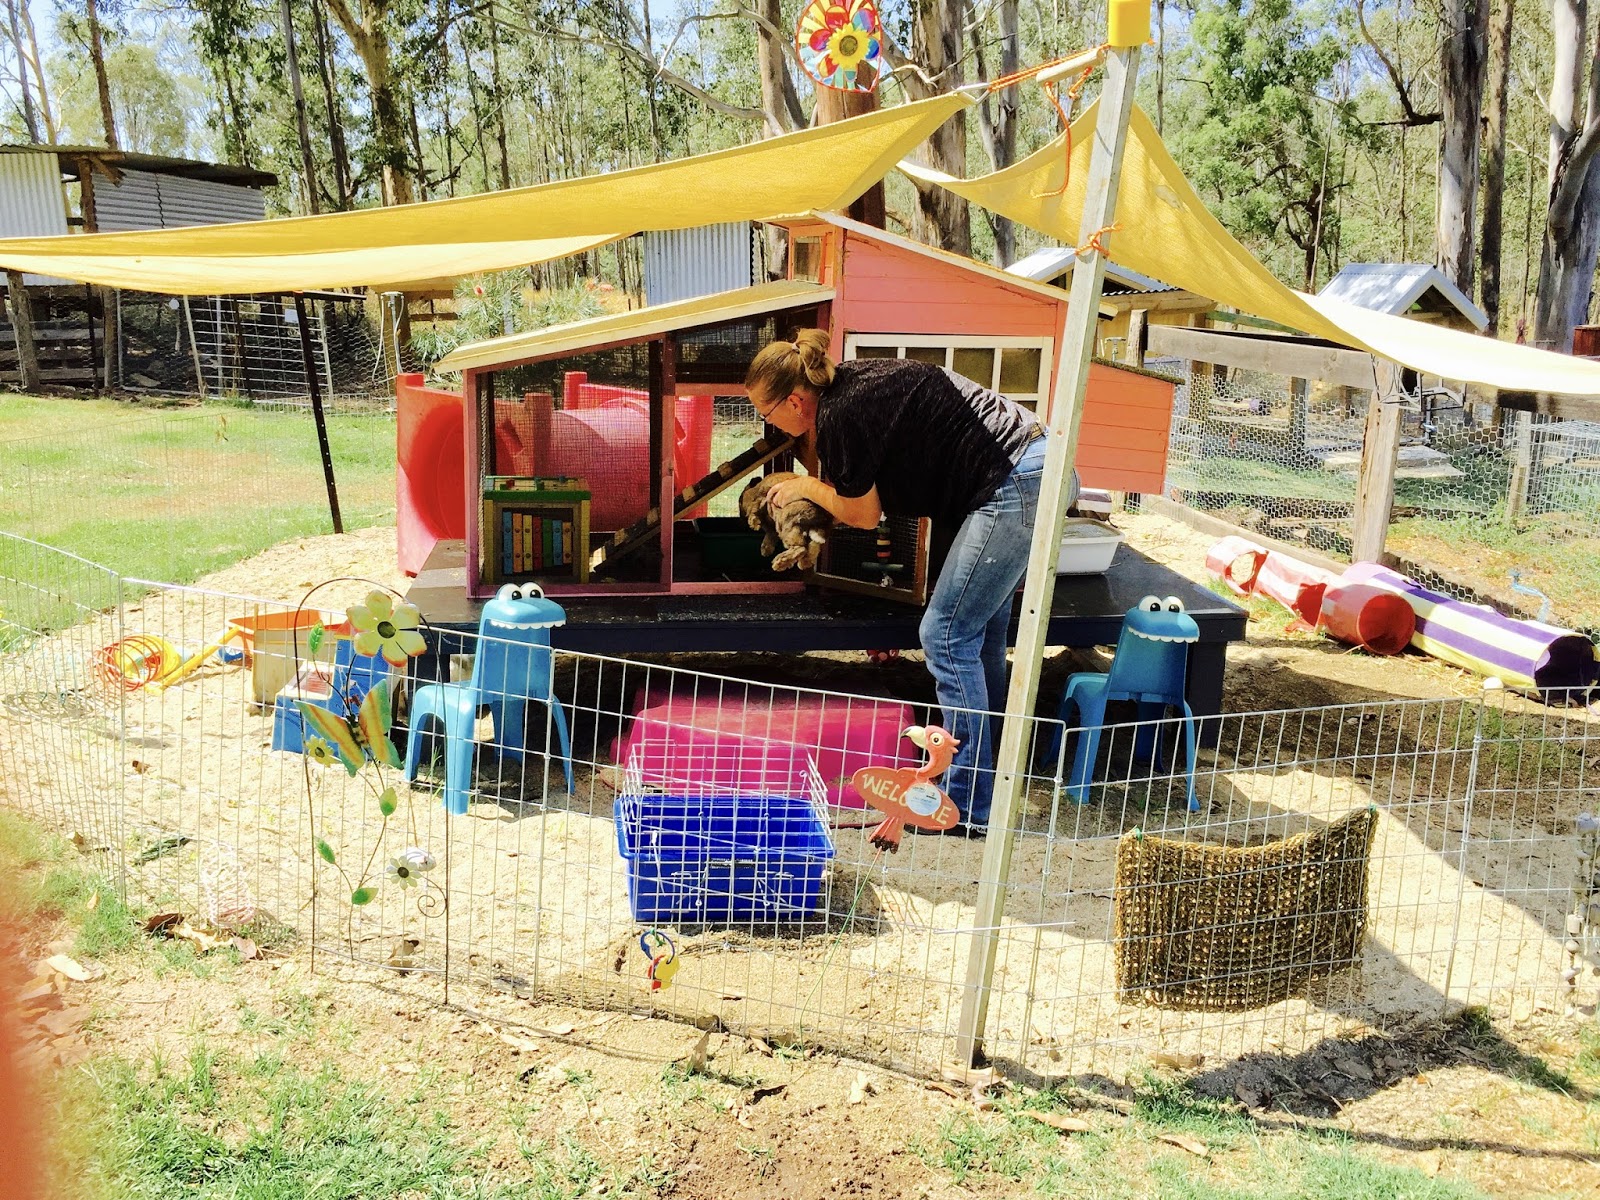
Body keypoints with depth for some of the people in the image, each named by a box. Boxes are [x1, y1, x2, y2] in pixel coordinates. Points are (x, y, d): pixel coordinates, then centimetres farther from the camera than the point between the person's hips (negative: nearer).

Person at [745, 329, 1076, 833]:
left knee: (947, 636, -5)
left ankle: (969, 806, 2)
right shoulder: (846, 381, 11)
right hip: (1038, 465, 10)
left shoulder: (842, 414, -16)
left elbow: (864, 514, -1)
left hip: (1016, 486, -10)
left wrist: (806, 487, 12)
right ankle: (985, 771, 32)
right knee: (980, 631, 18)